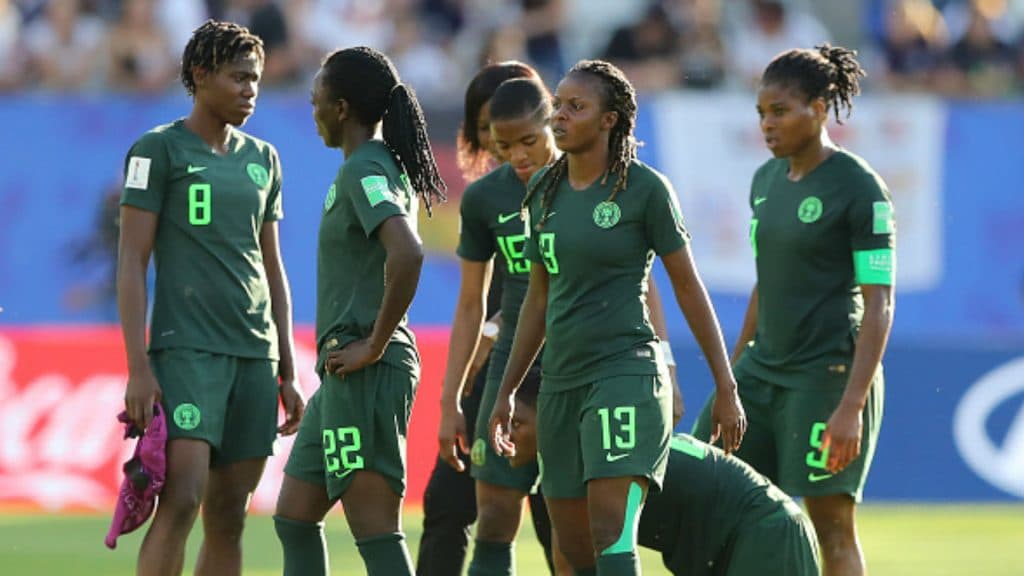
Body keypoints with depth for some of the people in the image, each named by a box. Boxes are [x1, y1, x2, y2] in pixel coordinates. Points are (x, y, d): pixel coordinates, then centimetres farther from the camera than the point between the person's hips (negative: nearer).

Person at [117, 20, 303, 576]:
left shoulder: (262, 159, 16)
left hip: (254, 356, 6)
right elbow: (130, 261, -5)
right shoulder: (157, 150, -1)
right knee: (182, 499, -18)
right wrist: (138, 368, -13)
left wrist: (287, 374, 16)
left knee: (228, 519, 4)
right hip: (186, 349, -6)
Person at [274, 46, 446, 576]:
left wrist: (373, 347, -22)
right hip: (345, 373, 11)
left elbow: (407, 254, -30)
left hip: (366, 372, -11)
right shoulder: (389, 166, 16)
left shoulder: (363, 171, -14)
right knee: (294, 515, 16)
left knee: (375, 530, -10)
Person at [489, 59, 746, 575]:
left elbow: (688, 287, -2)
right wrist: (506, 391, 20)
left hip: (626, 373, -7)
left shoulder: (644, 188, -6)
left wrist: (726, 388, -2)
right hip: (561, 381, 7)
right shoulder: (544, 192, 11)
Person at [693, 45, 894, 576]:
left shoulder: (860, 189, -12)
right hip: (763, 368, 8)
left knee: (832, 527, -5)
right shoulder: (767, 180, 10)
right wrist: (731, 375, 19)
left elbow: (879, 305, -15)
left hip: (827, 373, -8)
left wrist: (851, 406, -22)